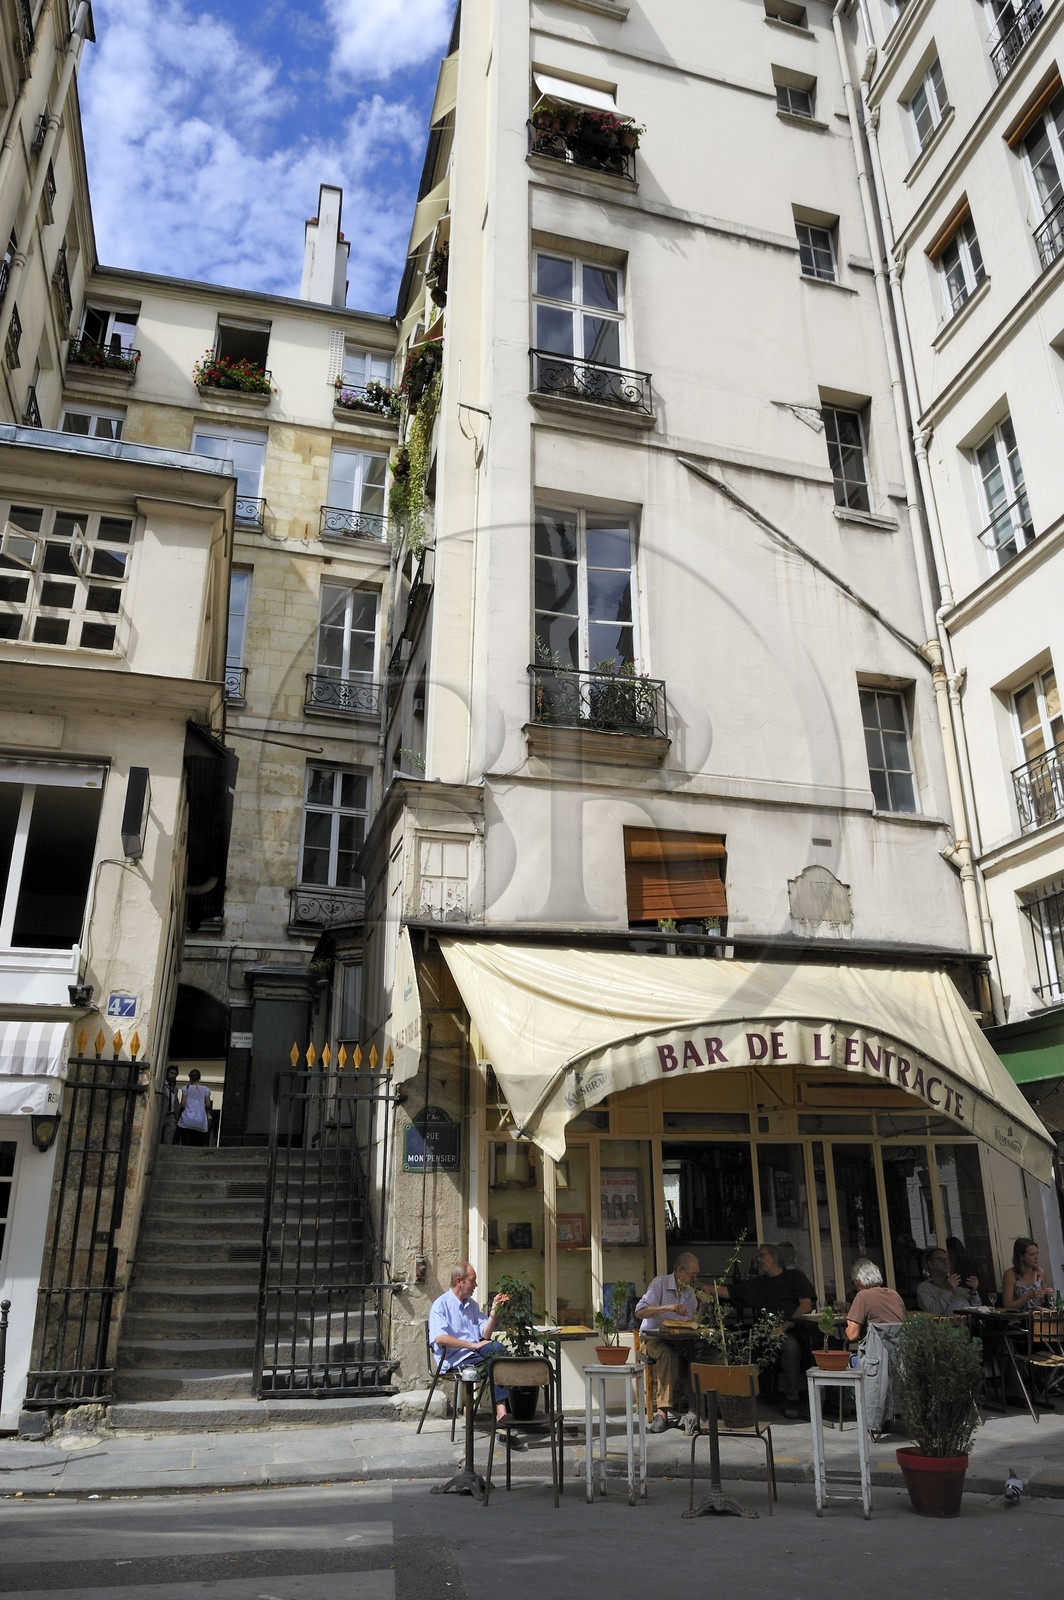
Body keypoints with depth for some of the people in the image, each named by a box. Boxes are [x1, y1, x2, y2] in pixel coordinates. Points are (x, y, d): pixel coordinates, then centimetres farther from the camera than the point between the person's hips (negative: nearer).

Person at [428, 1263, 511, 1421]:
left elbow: (485, 1334, 14)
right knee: (497, 1361, -28)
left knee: (496, 1347, -28)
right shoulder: (441, 1304, -1)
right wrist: (473, 1345, -21)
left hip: (475, 1354, 6)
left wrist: (494, 1311, 1)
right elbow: (440, 1338, -18)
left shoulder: (472, 1304, 21)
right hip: (454, 1358, -6)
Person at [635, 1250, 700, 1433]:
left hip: (679, 1340, 5)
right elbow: (640, 1311, -17)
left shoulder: (690, 1291, 14)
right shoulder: (659, 1283, -6)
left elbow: (693, 1322, 16)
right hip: (653, 1337, -5)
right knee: (668, 1353, -39)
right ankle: (663, 1410, -39)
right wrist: (667, 1307, -27)